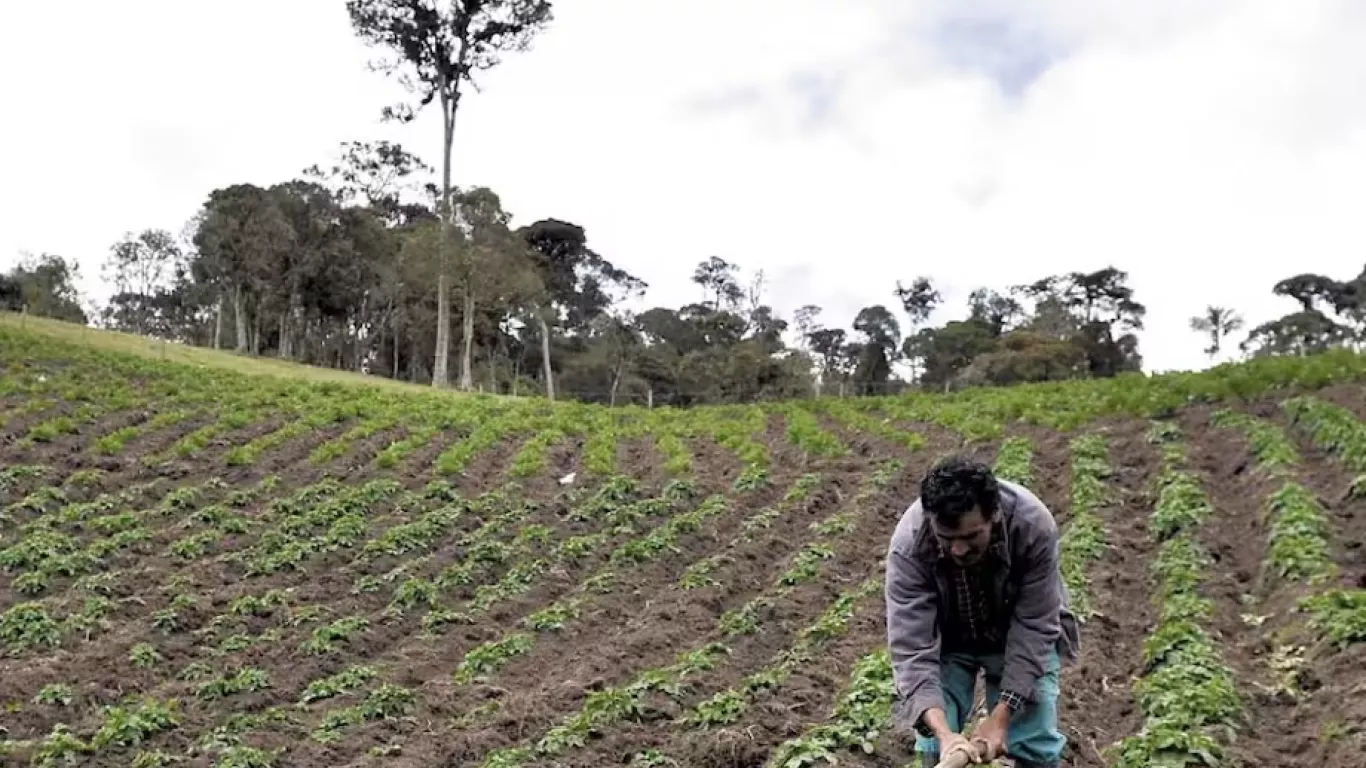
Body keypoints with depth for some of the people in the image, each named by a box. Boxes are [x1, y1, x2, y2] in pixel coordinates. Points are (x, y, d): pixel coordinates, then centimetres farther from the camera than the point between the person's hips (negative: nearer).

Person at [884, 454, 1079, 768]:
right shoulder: (908, 545, -35)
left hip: (1018, 634, 0)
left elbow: (1034, 628, -26)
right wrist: (942, 731, -48)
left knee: (1036, 742, -6)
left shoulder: (1033, 525, -35)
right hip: (946, 639, 0)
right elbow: (910, 648, -35)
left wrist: (1000, 716, -31)